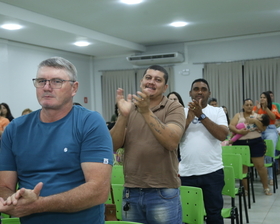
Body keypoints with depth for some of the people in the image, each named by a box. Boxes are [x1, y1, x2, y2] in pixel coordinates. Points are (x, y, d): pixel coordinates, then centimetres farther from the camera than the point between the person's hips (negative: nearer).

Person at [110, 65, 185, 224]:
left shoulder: (174, 108, -3)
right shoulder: (129, 108, 6)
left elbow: (172, 142, -19)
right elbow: (113, 146, -3)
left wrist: (146, 111, -26)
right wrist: (123, 115, -18)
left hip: (163, 193, -3)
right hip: (130, 192, 3)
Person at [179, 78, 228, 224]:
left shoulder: (218, 111, 4)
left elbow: (222, 135, -12)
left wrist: (201, 115, -15)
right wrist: (189, 118, -13)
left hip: (212, 172, -1)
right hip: (186, 173, 1)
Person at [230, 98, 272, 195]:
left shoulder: (257, 116, 9)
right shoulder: (238, 115, 8)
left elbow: (263, 128, -1)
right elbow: (231, 126, -4)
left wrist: (255, 121, -14)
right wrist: (238, 131, -22)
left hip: (255, 143, 0)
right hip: (240, 143, 0)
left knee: (260, 165, -1)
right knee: (243, 166, 3)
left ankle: (266, 187, 14)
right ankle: (245, 188, 13)